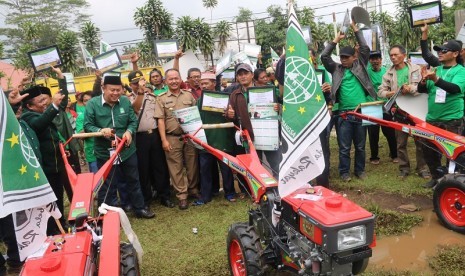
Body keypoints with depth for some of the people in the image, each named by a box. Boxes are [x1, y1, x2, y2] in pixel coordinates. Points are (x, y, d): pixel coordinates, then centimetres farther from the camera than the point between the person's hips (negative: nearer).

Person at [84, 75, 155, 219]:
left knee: (133, 180, 16)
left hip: (127, 150, 3)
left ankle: (140, 208, 33)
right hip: (104, 152, -3)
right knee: (107, 185, 10)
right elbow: (87, 126, -8)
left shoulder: (126, 101, -1)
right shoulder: (92, 104, -10)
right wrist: (101, 131, -28)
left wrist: (129, 131, -17)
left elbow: (133, 121, 4)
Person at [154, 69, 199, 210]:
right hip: (172, 138, -1)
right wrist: (164, 140, -8)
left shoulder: (189, 95, 8)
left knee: (192, 165, 9)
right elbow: (160, 120, -1)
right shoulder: (162, 99, 3)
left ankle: (193, 189, 26)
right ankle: (182, 196, 11)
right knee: (176, 168, 2)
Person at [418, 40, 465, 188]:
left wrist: (436, 80, -42)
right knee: (429, 150, 13)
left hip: (452, 120, -6)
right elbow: (421, 90, 6)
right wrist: (424, 80, -17)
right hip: (432, 119, 6)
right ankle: (436, 177, 30)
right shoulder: (436, 70, 9)